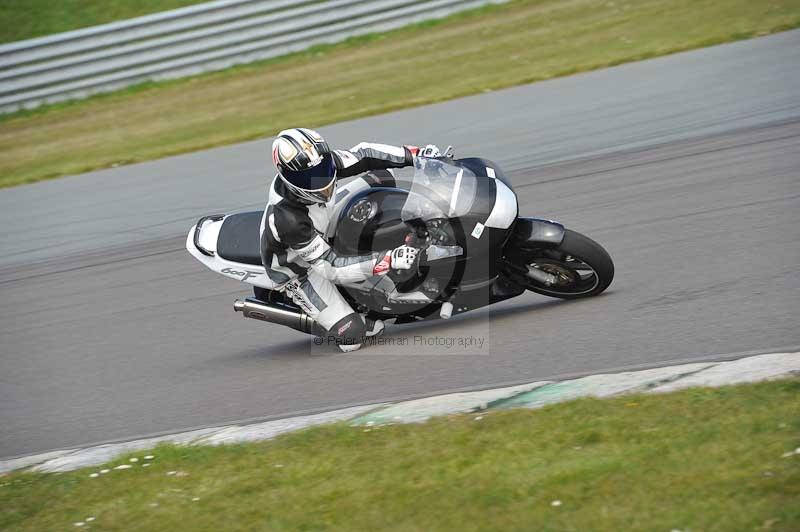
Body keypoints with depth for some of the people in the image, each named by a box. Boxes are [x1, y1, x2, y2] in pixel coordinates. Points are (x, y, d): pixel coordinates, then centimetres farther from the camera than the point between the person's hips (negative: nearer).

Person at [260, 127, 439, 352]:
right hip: (297, 271, -7)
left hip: (323, 236, 7)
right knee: (351, 336, -19)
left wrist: (417, 155, -20)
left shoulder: (322, 163, -26)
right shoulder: (288, 219, -43)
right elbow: (331, 267, -38)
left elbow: (363, 155, -12)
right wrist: (389, 260, -44)